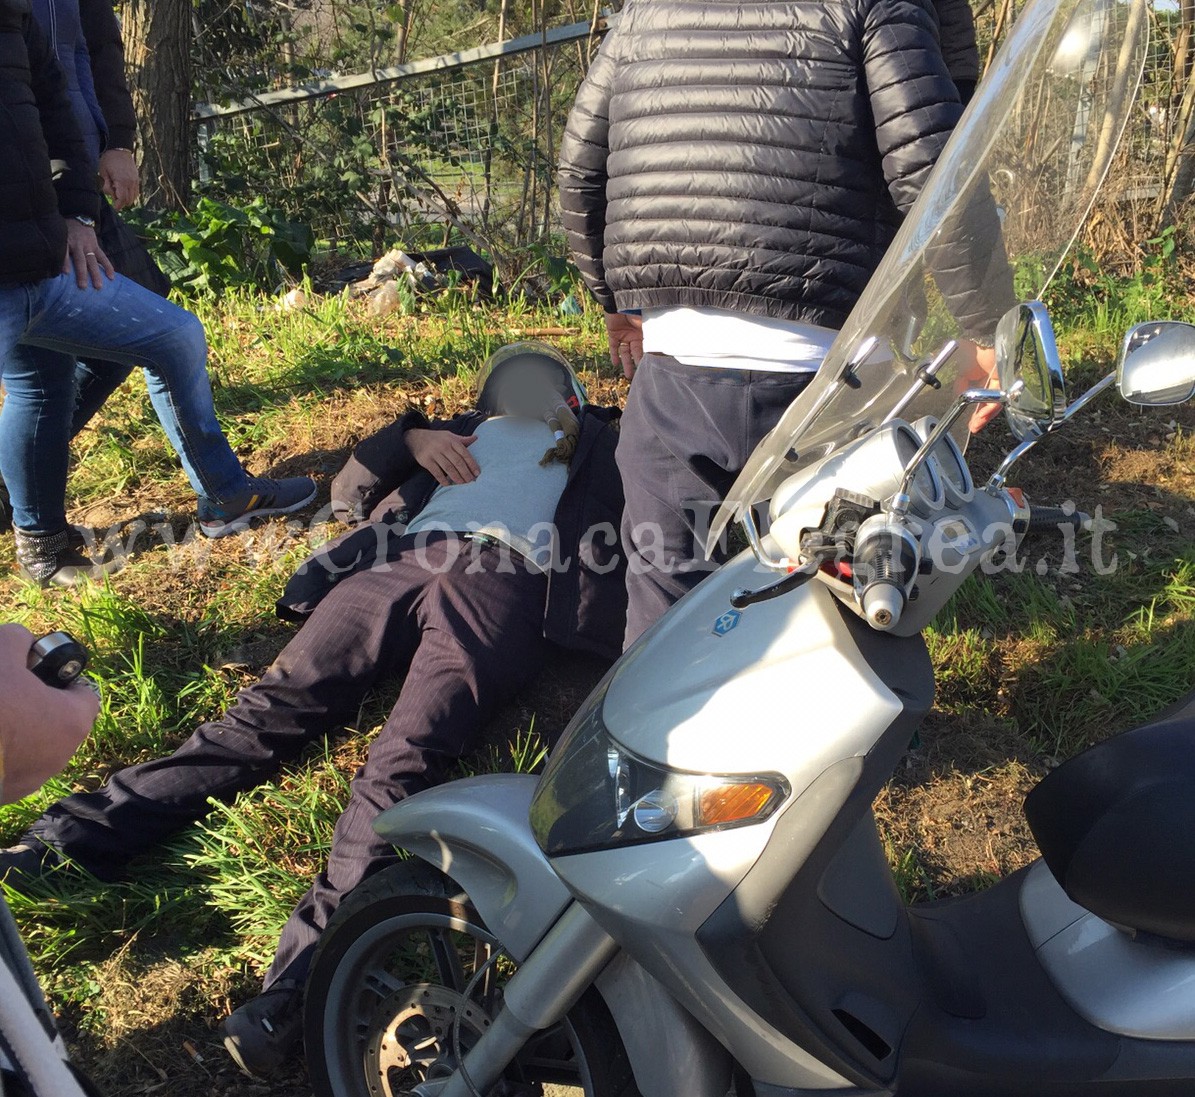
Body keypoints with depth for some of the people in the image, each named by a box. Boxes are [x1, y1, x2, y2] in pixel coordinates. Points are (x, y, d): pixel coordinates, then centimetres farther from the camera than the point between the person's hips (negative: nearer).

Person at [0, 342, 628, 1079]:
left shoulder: (604, 443, 33)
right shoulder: (465, 430, 38)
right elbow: (348, 490, 29)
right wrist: (413, 440, 12)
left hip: (506, 577, -4)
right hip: (403, 557, 4)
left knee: (404, 766, -27)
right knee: (272, 710, -14)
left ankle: (302, 983, -41)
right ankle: (71, 840, -19)